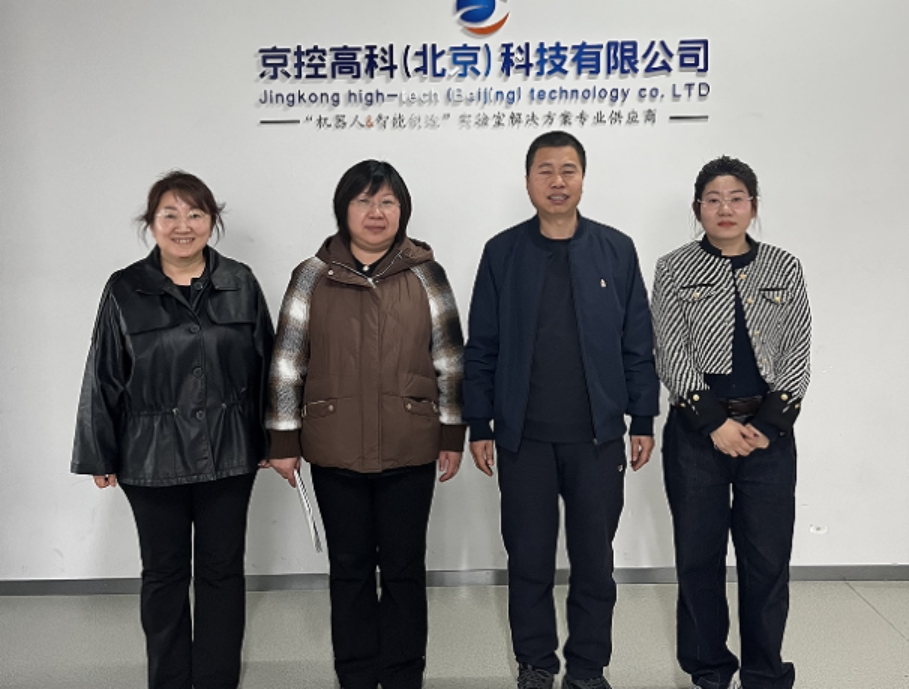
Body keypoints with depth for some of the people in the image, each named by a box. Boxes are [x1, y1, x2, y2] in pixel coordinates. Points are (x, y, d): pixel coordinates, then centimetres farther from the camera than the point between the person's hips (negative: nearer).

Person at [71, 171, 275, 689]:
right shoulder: (125, 291, -2)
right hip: (151, 458, 0)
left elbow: (265, 366, 3)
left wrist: (271, 440, 4)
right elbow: (104, 379, 1)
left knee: (222, 570, 11)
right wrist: (100, 456, 2)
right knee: (164, 573, 14)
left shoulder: (240, 284, 0)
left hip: (228, 454, 1)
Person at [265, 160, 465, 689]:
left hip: (410, 452, 0)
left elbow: (450, 361, 2)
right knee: (349, 569, 14)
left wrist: (453, 434, 1)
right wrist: (284, 440, 2)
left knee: (404, 568, 11)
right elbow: (287, 364, 3)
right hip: (335, 452, 1)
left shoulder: (425, 274, 0)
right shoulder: (313, 277, 1)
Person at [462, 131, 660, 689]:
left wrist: (643, 422, 2)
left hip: (598, 434, 1)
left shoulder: (616, 250, 2)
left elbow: (638, 344, 4)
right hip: (523, 436, 0)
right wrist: (480, 426, -1)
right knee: (529, 559, 10)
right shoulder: (503, 253, 1)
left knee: (595, 558, 10)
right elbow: (481, 349, 2)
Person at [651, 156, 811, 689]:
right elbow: (672, 356, -4)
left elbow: (797, 354, 4)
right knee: (699, 557, 6)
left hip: (770, 432, 1)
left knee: (768, 560, 4)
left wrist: (768, 422, -8)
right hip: (697, 431, -1)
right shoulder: (675, 270, 2)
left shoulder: (785, 269, 7)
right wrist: (715, 422, -11)